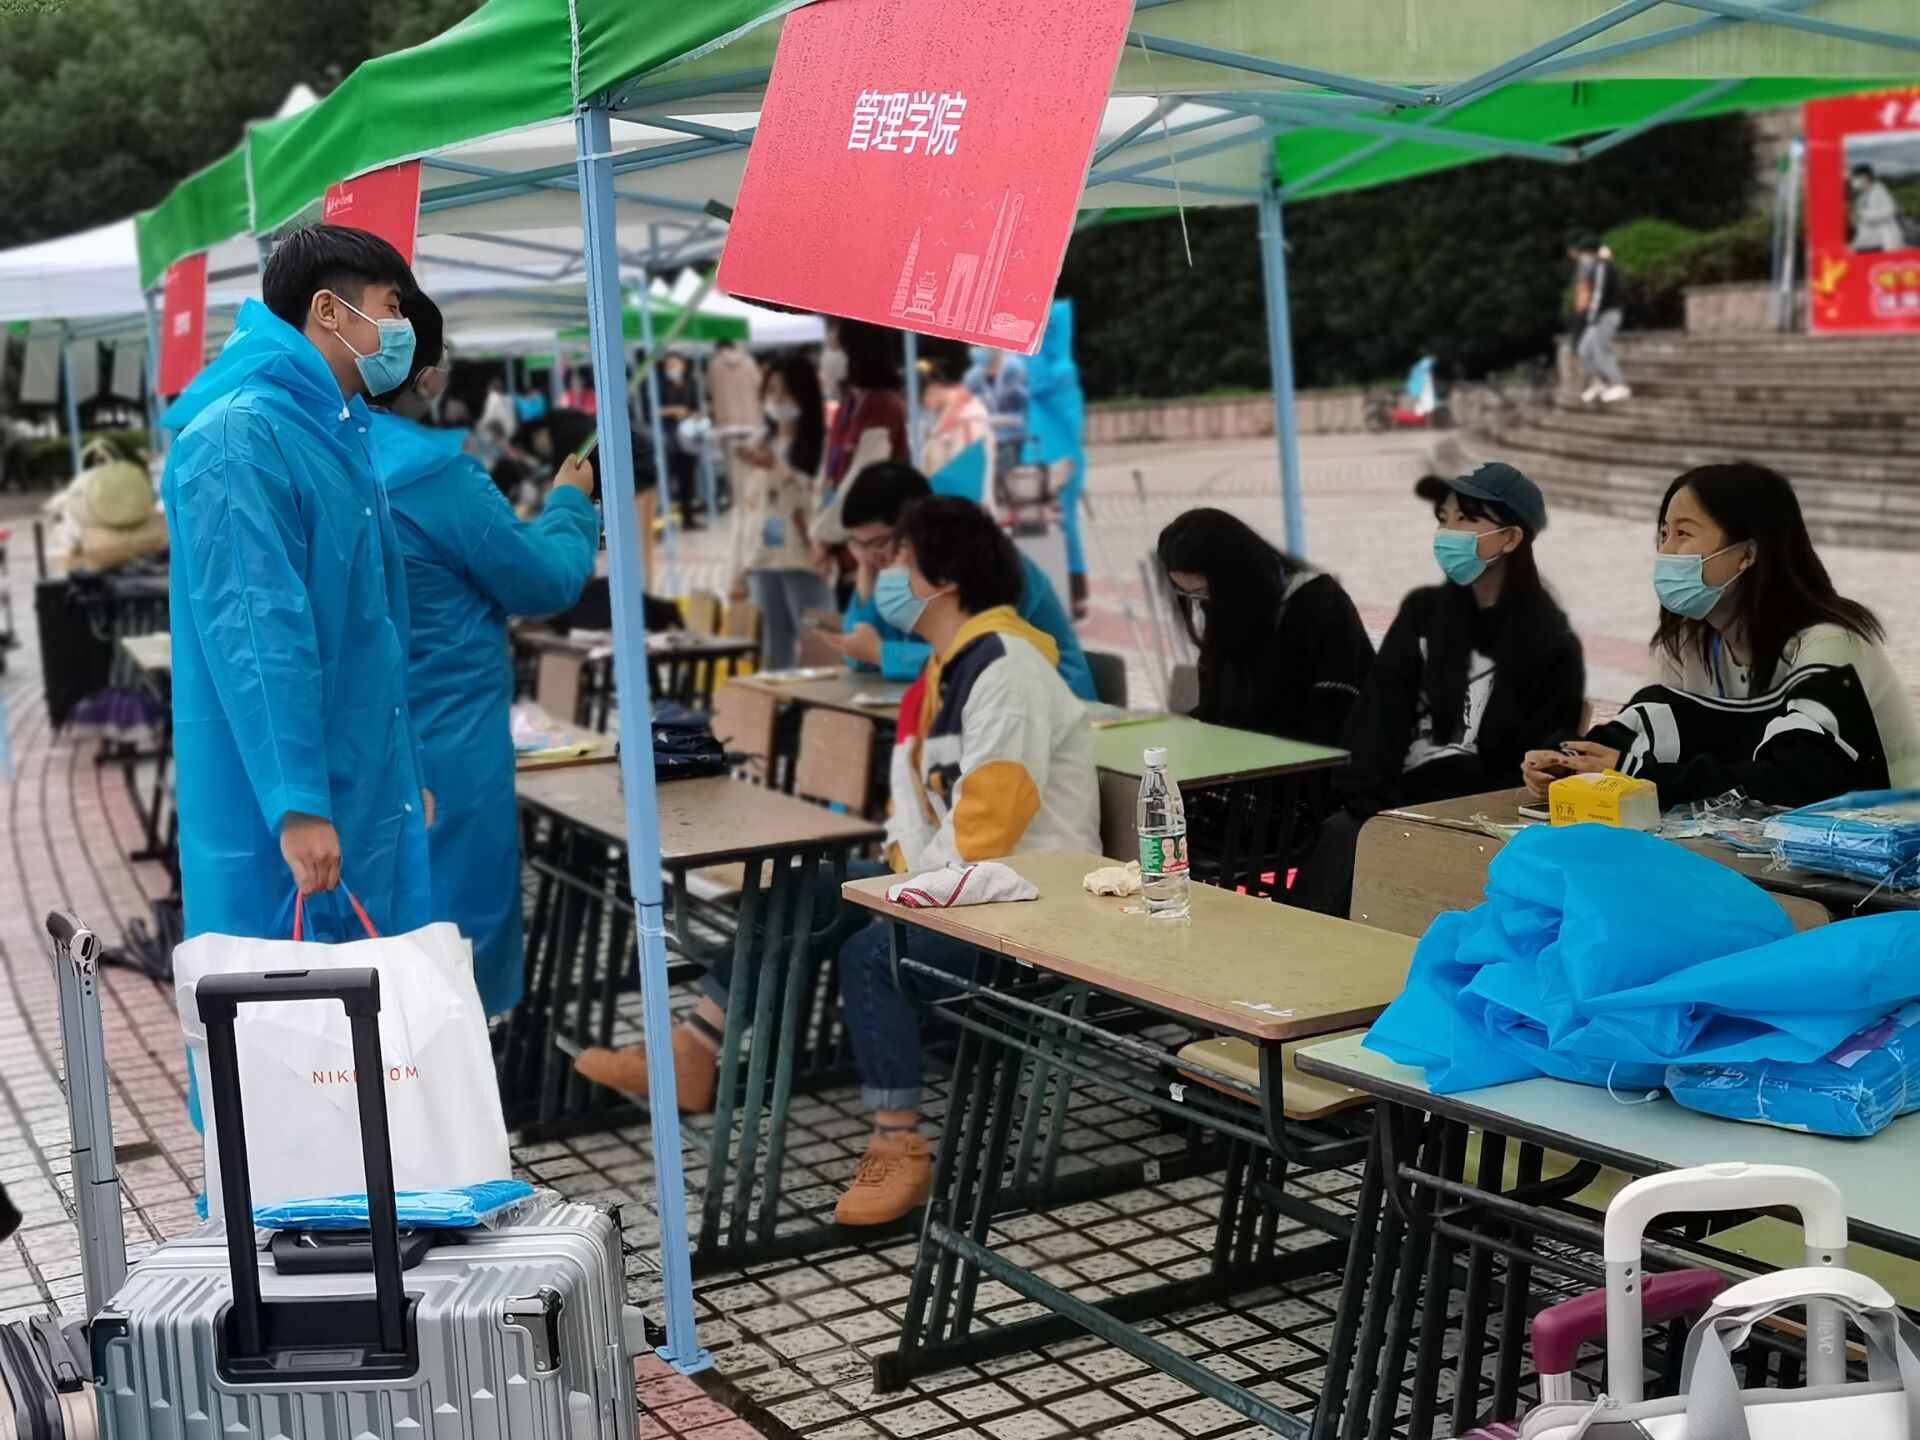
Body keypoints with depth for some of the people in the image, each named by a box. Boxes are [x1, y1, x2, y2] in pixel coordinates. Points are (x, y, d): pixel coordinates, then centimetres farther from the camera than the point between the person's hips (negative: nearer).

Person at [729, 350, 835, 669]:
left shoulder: (820, 443, -4)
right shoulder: (759, 445, 14)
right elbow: (745, 509, 15)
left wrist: (777, 469, -16)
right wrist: (739, 572, 13)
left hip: (804, 563, -5)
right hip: (761, 562, 6)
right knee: (776, 653, 8)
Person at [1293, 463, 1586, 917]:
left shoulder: (1551, 645, 2)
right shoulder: (1422, 612, 14)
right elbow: (1377, 721, 5)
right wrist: (1373, 810, -11)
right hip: (1397, 806, 4)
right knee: (1341, 837, -28)